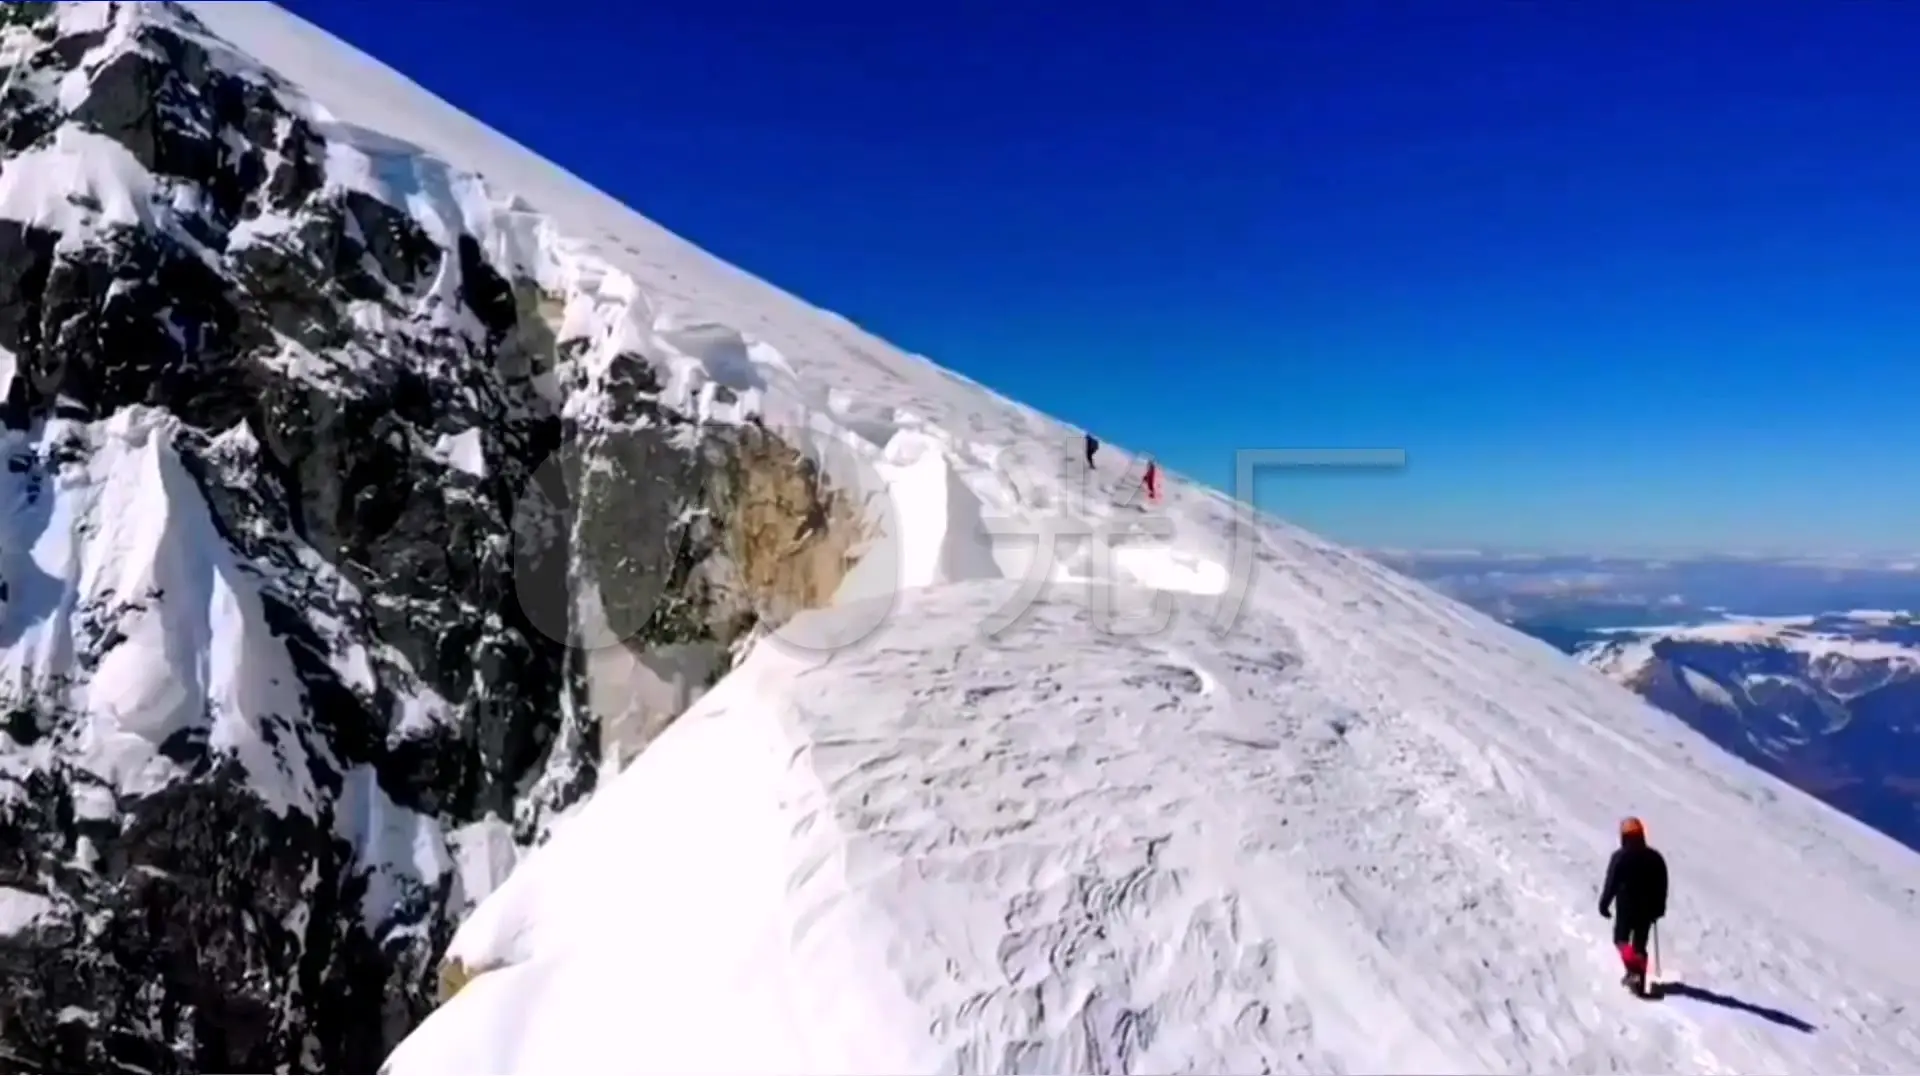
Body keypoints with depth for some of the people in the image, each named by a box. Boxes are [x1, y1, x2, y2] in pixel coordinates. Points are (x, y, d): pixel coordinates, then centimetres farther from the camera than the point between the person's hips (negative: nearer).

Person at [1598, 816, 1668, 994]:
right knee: (1640, 945, 11)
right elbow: (1662, 886, 8)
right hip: (1647, 908, 4)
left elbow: (1611, 883, -11)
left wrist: (1604, 904, -2)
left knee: (1621, 940, 10)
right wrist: (1659, 907, 17)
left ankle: (1633, 969, -15)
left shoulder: (1620, 857, -12)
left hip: (1626, 907, -4)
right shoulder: (1655, 857, 3)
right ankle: (1640, 983, 9)